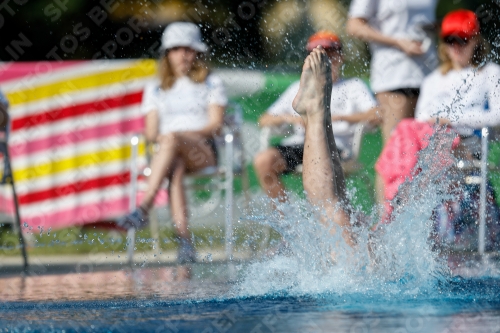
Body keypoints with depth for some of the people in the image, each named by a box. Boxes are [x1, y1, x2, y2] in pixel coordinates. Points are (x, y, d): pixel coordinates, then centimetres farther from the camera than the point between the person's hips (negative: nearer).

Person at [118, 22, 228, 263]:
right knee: (175, 167, -38)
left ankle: (144, 207, -55)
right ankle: (184, 240, -53)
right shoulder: (155, 89, 26)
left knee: (172, 140, -38)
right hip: (168, 153, 2)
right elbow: (151, 131, 16)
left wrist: (183, 135, -12)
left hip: (203, 151, -2)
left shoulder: (211, 84, 20)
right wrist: (159, 137, -10)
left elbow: (216, 124, 6)